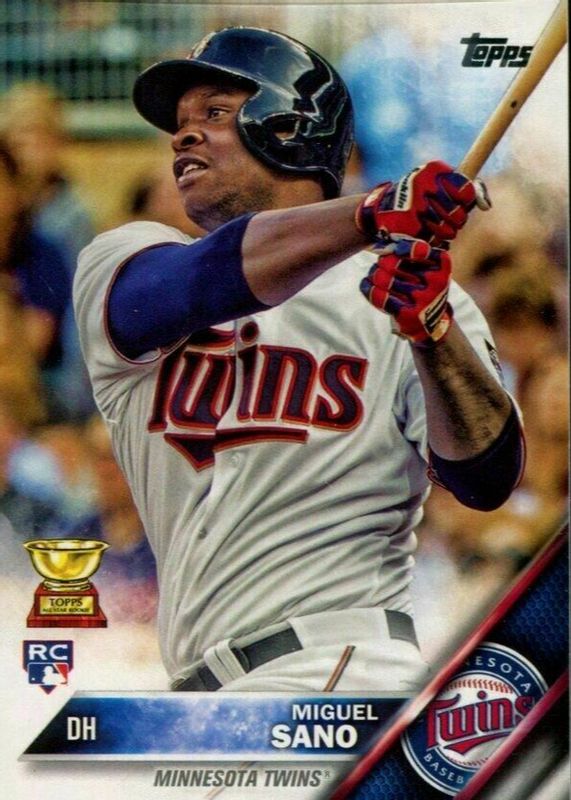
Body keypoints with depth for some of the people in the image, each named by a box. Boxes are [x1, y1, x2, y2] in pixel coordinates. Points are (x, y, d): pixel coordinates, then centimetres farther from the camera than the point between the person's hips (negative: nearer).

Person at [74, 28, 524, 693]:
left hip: (338, 663, -4)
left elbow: (486, 480, -8)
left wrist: (433, 332, -26)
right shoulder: (116, 266, 11)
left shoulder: (395, 295, 4)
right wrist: (370, 215, -29)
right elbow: (207, 283, -13)